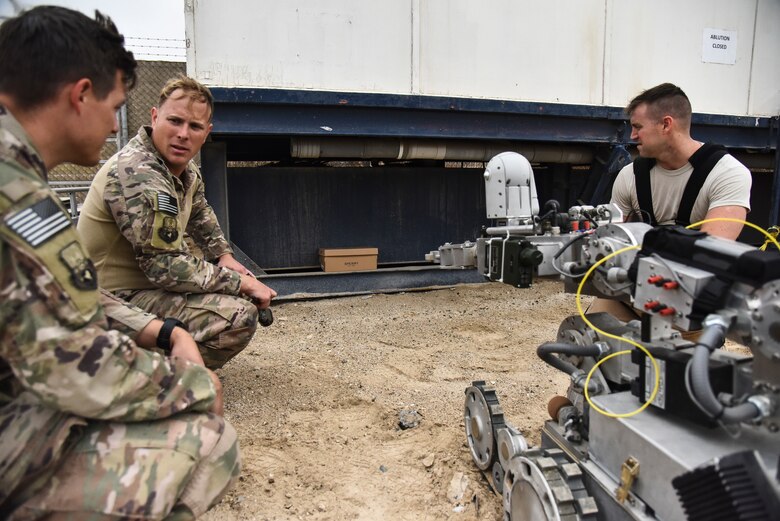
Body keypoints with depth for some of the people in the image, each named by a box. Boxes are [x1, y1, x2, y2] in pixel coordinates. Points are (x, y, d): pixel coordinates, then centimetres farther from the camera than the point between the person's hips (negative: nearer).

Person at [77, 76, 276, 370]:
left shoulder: (184, 167, 4)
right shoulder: (137, 175, -26)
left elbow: (200, 213, 25)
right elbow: (166, 267, -27)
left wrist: (224, 255, 12)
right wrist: (243, 283, -20)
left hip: (147, 279, 10)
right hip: (119, 299, -10)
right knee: (239, 314, -27)